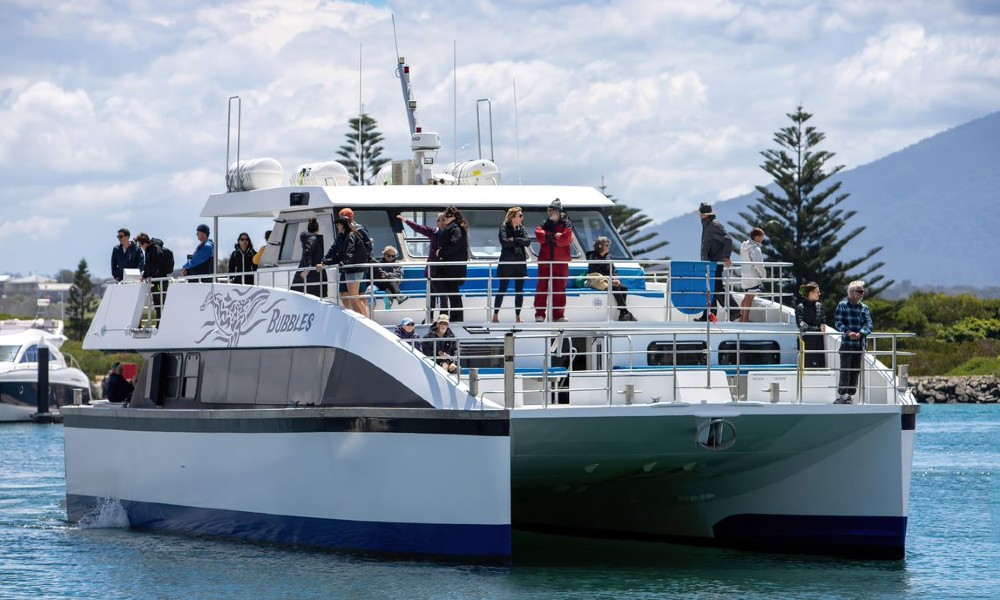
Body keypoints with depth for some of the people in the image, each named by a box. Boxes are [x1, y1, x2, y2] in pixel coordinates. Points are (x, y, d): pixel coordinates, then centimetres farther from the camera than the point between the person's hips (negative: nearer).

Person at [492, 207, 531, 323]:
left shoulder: (521, 228, 9)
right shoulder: (504, 227, -5)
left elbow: (528, 242, -4)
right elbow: (504, 242, -20)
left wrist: (514, 239, -15)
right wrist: (519, 242, -10)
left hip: (520, 263, 5)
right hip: (507, 263, -5)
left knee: (519, 291, 5)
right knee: (502, 289, 0)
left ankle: (518, 316, 11)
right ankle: (495, 315, 7)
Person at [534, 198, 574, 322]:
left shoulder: (566, 224, 4)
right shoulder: (545, 224, 11)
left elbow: (566, 239, -13)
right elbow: (539, 235, -9)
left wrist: (549, 237, -6)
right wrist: (556, 236, -11)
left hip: (561, 262, -1)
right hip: (545, 261, 1)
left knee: (560, 288, 1)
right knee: (542, 287, -2)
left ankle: (558, 315, 6)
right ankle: (539, 314, 0)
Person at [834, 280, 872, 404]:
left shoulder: (864, 308, 12)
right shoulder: (843, 305, 1)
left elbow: (868, 324, 3)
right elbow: (838, 322, -6)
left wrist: (860, 334, -16)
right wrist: (848, 332, -21)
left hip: (860, 342, 4)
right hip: (846, 343, -4)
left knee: (856, 370, 5)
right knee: (845, 369, -8)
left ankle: (850, 395, 10)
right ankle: (842, 394, -9)